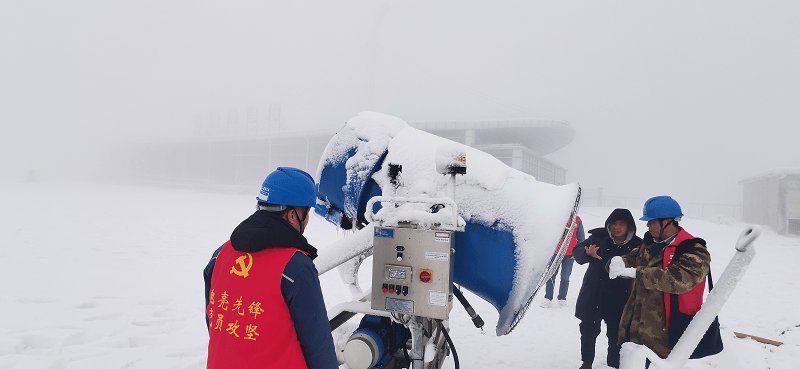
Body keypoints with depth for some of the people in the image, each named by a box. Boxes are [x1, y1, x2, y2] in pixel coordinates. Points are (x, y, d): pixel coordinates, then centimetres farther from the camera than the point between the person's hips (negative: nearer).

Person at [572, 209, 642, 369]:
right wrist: (587, 253, -31)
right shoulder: (598, 237, -5)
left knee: (616, 335, 5)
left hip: (619, 300, -1)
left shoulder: (636, 245, -5)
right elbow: (577, 252, -9)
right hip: (593, 296, 1)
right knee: (589, 330, 11)